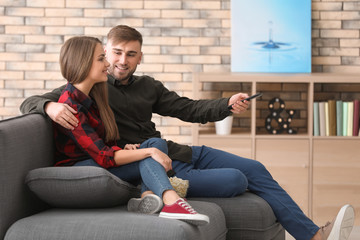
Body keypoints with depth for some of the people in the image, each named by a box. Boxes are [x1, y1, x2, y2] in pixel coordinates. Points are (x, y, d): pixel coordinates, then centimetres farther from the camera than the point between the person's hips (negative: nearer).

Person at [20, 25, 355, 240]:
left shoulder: (147, 86, 13)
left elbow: (189, 109, 11)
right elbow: (29, 103, -13)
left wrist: (227, 105, -8)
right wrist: (51, 106, -38)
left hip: (175, 153, 8)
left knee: (255, 169, 1)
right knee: (235, 179, -21)